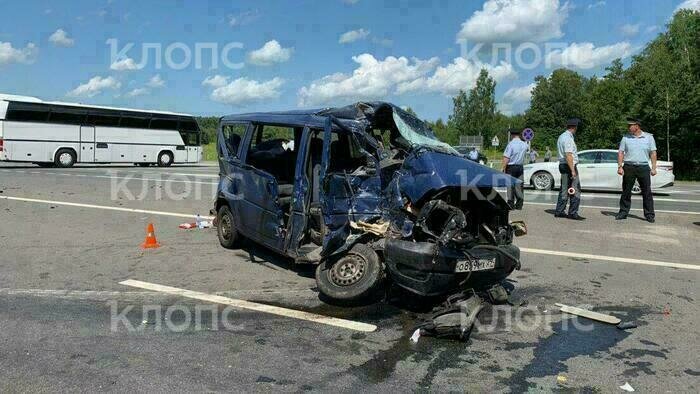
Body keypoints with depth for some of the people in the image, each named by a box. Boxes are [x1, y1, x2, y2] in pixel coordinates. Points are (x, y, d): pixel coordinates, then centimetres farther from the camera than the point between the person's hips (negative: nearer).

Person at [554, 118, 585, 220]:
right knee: (575, 191, -6)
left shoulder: (562, 136, 15)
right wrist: (572, 170, -23)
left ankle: (559, 211, 16)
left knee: (564, 189, 14)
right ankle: (573, 213, -4)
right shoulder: (568, 138, -16)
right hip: (569, 166, -10)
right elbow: (568, 155, -22)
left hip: (562, 165, 10)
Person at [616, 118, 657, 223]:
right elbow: (621, 153, 7)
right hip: (629, 167, 1)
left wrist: (654, 168, -2)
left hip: (643, 168, -1)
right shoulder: (626, 138, 7)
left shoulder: (649, 137, 6)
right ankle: (623, 212, 13)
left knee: (647, 192, 0)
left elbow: (653, 153, 5)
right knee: (626, 191, 3)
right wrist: (620, 167, -3)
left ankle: (649, 215, 6)